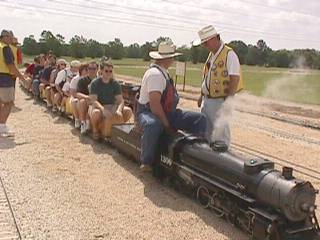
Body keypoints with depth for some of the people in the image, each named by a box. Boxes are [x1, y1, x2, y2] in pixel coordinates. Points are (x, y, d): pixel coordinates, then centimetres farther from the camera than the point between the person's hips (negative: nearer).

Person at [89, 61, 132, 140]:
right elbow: (93, 100, -20)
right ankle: (95, 130, -7)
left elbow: (120, 100, -8)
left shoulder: (115, 84, 0)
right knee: (96, 112, -40)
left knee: (128, 111, -21)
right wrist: (103, 109, -39)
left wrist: (119, 110, -31)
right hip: (98, 106, -3)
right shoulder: (95, 83, -8)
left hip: (112, 107, 3)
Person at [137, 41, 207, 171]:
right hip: (148, 112, -9)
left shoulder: (163, 72, 14)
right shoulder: (155, 74, -19)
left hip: (167, 112, 10)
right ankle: (146, 162, -30)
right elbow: (154, 103, -27)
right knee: (153, 125, -45)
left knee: (200, 119, -1)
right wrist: (166, 123, -22)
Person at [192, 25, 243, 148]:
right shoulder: (212, 54, 13)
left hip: (220, 101, -8)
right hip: (207, 100, 9)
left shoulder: (229, 54, -13)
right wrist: (202, 95, 19)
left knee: (221, 131, 0)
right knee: (206, 130, 15)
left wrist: (228, 100, -22)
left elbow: (235, 79, -18)